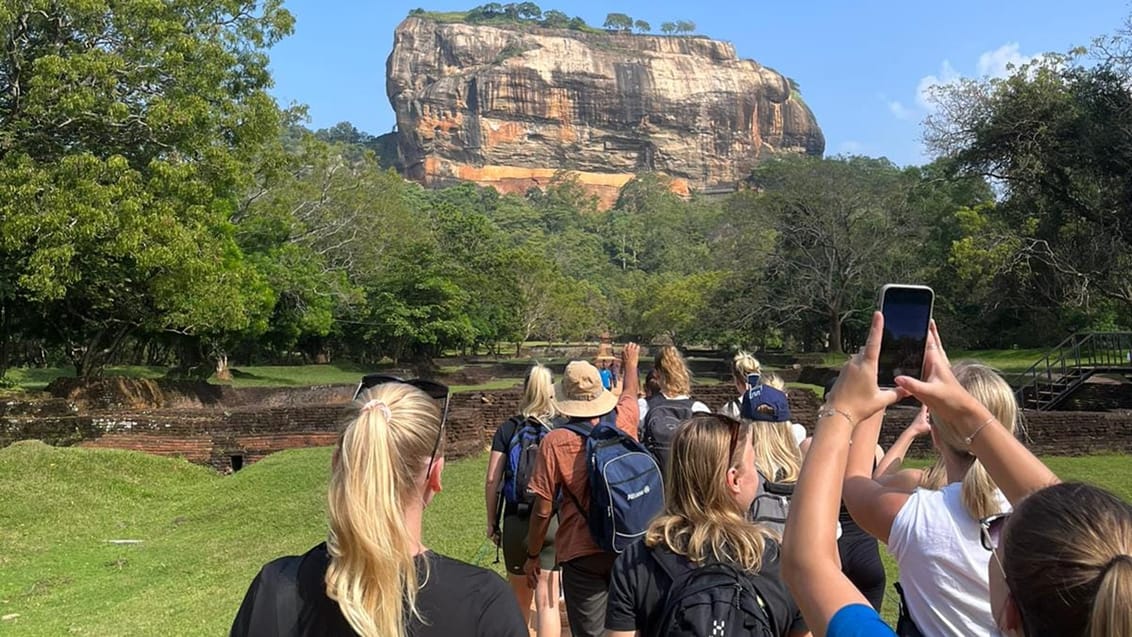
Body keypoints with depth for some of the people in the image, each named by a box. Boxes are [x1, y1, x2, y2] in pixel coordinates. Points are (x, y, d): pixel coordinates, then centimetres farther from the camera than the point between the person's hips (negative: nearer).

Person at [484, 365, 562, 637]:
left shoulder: (508, 429, 0)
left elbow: (492, 480, -2)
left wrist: (491, 521, 8)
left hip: (516, 521, 1)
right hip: (554, 521, -1)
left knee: (519, 596, 19)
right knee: (547, 600, 1)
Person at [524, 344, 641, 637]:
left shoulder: (555, 442, -13)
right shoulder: (624, 422, -3)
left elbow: (543, 508, -10)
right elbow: (631, 392, 22)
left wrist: (533, 556, 5)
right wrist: (630, 364, 43)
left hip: (582, 555, -3)